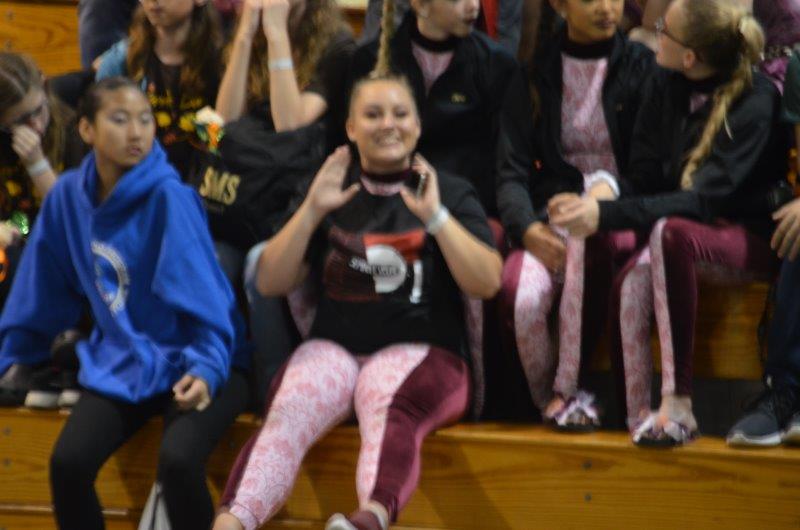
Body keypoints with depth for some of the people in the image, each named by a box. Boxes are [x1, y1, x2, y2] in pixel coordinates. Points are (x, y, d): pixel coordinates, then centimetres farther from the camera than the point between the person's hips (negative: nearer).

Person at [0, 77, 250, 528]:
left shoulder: (169, 198, -15)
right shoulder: (69, 196, 0)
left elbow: (202, 296, -17)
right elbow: (43, 292, 12)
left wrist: (205, 367, -29)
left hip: (189, 361, -4)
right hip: (121, 363, 4)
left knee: (178, 461, -31)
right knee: (67, 463, -20)